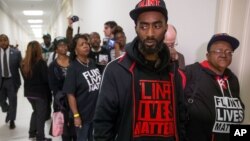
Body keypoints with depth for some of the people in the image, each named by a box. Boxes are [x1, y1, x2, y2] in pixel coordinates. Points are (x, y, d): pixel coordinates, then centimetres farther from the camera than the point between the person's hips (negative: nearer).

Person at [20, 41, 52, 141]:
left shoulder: (23, 63, 0)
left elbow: (25, 77, 10)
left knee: (36, 111, 25)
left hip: (29, 92, 6)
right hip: (41, 92, -6)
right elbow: (47, 78, -18)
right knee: (41, 114, 8)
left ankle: (32, 133, 32)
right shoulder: (41, 62, -19)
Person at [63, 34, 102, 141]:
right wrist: (76, 115, -18)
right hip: (83, 113, -5)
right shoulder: (73, 68, -15)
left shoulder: (93, 63, 2)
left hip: (97, 111, 6)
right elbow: (70, 94, -16)